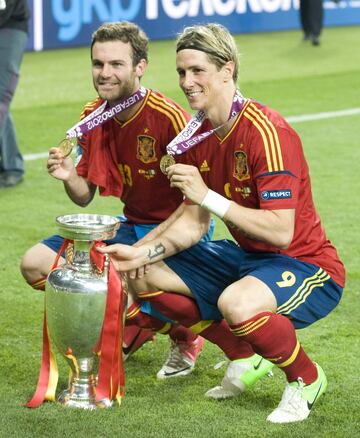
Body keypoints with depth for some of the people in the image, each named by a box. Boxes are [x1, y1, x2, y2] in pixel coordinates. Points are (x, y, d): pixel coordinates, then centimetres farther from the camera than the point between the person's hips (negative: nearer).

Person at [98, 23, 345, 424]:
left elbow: (281, 232, -29)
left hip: (307, 265, -9)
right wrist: (141, 254, -8)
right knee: (144, 277, 5)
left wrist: (209, 197, -30)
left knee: (237, 303, -39)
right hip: (246, 257, 9)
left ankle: (305, 377, -7)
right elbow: (192, 224, 7)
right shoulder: (198, 135, 3)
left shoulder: (267, 132, -24)